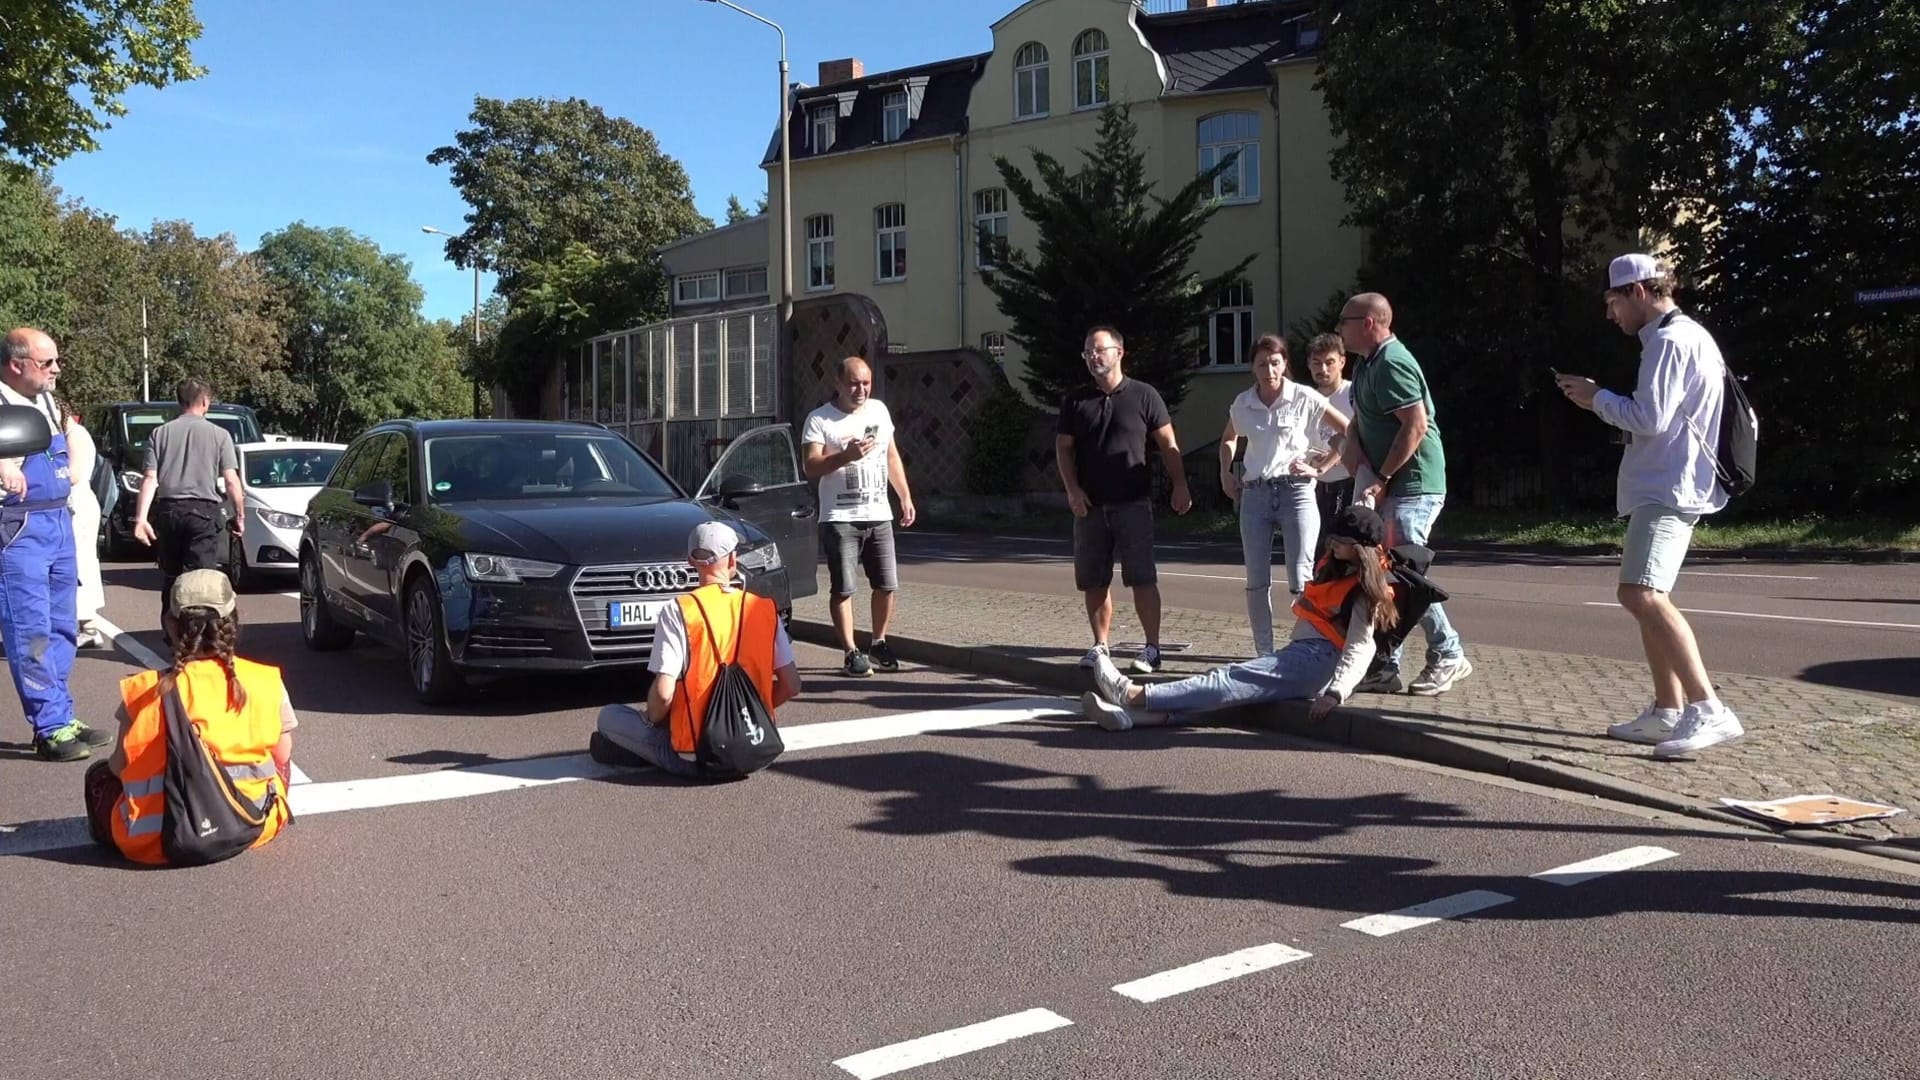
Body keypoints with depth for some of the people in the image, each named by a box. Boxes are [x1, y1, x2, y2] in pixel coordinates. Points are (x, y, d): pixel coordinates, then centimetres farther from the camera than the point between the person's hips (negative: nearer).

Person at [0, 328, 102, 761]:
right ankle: (52, 729, -3)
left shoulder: (47, 401, 14)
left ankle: (61, 719, 20)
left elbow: (70, 431, 33)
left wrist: (74, 467, 18)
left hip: (60, 522, 9)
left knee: (62, 629, 12)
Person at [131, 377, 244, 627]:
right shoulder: (219, 434, 1)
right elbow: (231, 480, -6)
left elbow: (150, 478, -1)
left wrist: (141, 518, -5)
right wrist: (240, 515, -1)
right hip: (203, 510, -3)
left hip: (168, 510, 3)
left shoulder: (160, 433, 8)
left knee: (170, 576, 16)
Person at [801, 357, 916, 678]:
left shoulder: (879, 410, 11)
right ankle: (851, 653, 3)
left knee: (886, 585, 6)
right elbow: (811, 468, -16)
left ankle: (879, 645, 22)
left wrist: (906, 498, 16)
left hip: (879, 516, 5)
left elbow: (892, 456, 20)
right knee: (843, 589, -4)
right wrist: (846, 456, -30)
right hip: (840, 519, -5)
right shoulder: (819, 420, -6)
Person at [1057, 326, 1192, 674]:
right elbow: (1063, 448, 10)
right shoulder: (1075, 400, 8)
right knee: (1094, 581, 7)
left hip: (1133, 503, -3)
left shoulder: (1143, 396, 1)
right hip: (1090, 505, 3)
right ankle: (1100, 646, 18)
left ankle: (1152, 648, 0)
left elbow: (1168, 443, 2)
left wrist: (1180, 485, -6)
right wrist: (1072, 489, -4)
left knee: (1142, 578, -6)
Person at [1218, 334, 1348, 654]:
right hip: (1254, 494, 4)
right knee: (1257, 582, 5)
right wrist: (1225, 473, 14)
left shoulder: (1305, 398, -5)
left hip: (1295, 490, -4)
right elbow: (1228, 438, 27)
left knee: (1301, 580, -9)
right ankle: (1263, 655, 15)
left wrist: (1319, 465, -5)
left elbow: (1347, 431, 0)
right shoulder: (1242, 404, 6)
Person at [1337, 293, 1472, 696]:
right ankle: (1386, 666, 12)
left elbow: (1416, 425, -23)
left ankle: (1448, 655, 4)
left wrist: (1382, 478, -21)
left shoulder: (1391, 364, -16)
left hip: (1412, 485, -10)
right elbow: (1362, 417, 22)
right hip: (1390, 487, 10)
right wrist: (1353, 442, -1)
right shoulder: (1370, 364, 16)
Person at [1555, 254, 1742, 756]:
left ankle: (1708, 710, -29)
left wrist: (1597, 398, -4)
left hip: (1666, 489, -12)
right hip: (1668, 487, 12)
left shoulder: (1669, 340, -12)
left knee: (1640, 594, -23)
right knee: (1646, 598, 16)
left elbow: (1650, 418, -19)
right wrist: (1605, 400, 14)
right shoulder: (1688, 336, 22)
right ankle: (1668, 711, 20)